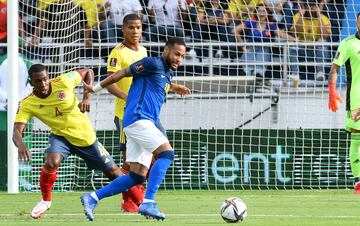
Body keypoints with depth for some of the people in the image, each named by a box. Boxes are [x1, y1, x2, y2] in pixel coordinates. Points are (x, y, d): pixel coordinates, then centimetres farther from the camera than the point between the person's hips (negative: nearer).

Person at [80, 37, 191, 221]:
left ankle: (92, 198, 5)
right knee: (166, 152, -22)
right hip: (138, 118, -10)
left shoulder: (168, 73, 20)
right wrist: (96, 88, 4)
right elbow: (124, 73, -2)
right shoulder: (154, 64, -6)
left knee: (137, 177, 2)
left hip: (143, 123, 10)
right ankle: (148, 203, -28)